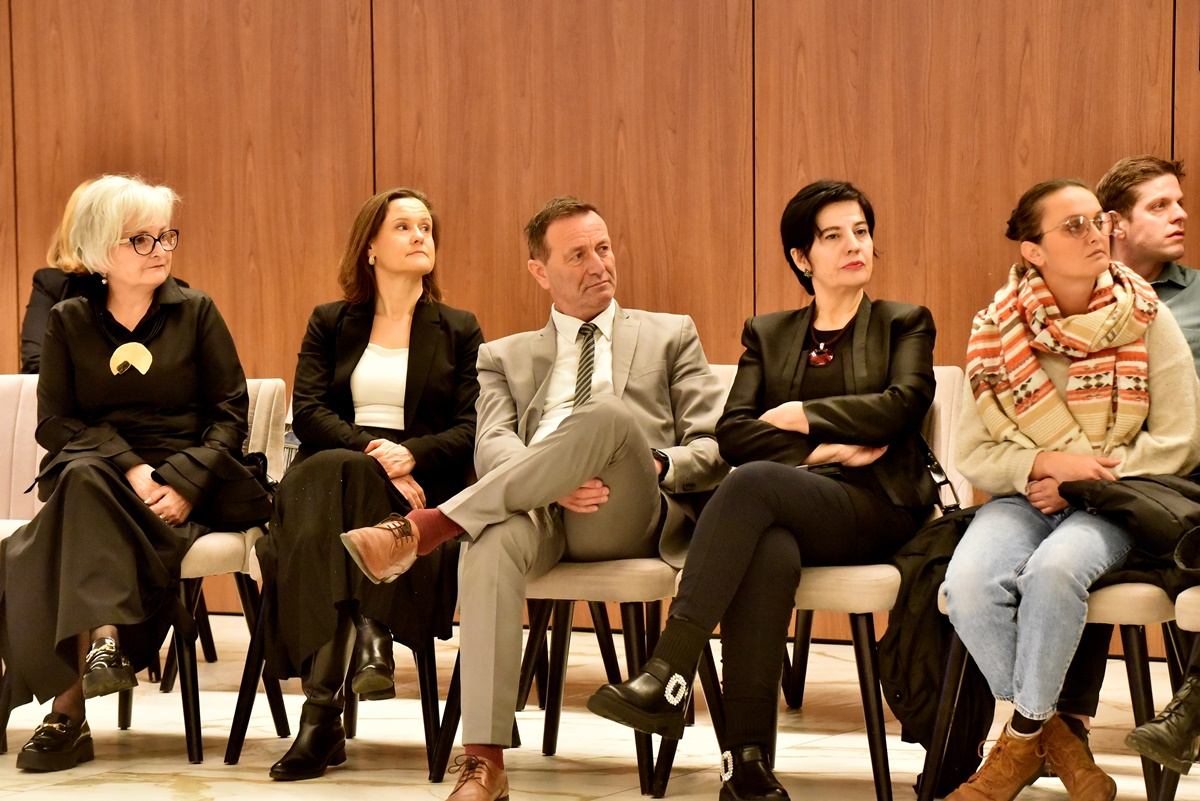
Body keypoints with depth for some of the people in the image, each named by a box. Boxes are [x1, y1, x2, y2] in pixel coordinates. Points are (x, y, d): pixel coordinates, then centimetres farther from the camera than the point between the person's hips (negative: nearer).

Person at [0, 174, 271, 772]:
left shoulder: (195, 312, 10)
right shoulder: (68, 323, 12)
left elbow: (231, 411, 4)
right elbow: (54, 420, 3)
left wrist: (185, 482, -14)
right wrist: (129, 469, -15)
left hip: (182, 482, -1)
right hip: (92, 470, 1)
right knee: (84, 478, -37)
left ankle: (70, 703, -37)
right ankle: (102, 638, -48)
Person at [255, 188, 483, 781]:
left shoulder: (459, 331, 19)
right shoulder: (329, 323, 21)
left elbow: (470, 430, 5)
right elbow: (307, 412, 4)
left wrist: (410, 454, -16)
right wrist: (371, 450, -15)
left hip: (421, 483, -1)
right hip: (334, 465, 1)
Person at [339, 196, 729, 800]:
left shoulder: (671, 336, 23)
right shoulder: (506, 357, 25)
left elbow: (713, 449, 15)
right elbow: (492, 449, 7)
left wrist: (657, 466, -9)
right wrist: (557, 483, -16)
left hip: (634, 519, -1)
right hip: (534, 508, 1)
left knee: (610, 414, -35)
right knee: (493, 542, -38)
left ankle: (422, 529, -33)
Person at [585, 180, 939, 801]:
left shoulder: (905, 324, 18)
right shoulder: (767, 334, 23)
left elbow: (902, 404, -4)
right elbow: (731, 434, 8)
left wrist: (797, 415, 0)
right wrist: (825, 449, -5)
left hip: (874, 510, -2)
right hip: (783, 509, 2)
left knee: (755, 480, -35)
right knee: (770, 551, -38)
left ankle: (668, 676, -43)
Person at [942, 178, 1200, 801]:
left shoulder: (1145, 319, -2)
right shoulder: (997, 329, 1)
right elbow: (971, 454, 2)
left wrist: (1078, 480, -10)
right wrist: (1045, 462, -16)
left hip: (1111, 505, -2)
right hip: (1023, 497, 2)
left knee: (1055, 568, -35)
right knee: (969, 581, -30)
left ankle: (1023, 738, -14)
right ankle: (1056, 736, -9)